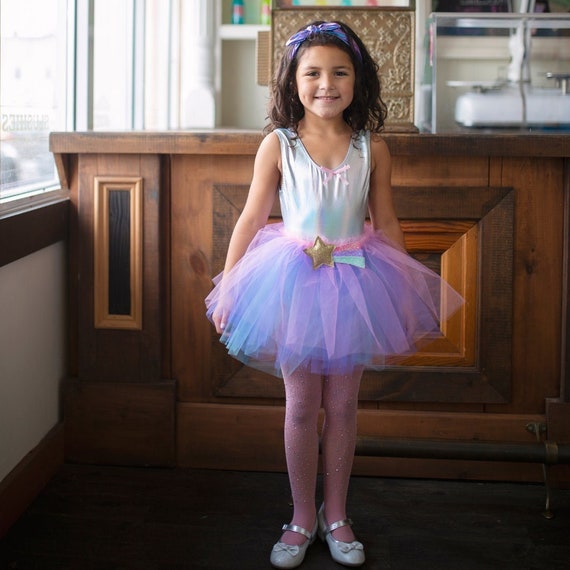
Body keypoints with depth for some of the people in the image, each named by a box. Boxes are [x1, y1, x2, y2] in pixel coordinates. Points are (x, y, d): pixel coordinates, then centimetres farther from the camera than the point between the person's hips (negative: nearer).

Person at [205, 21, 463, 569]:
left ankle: (335, 516, 25)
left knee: (342, 405, 9)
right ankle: (302, 519, 22)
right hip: (294, 281, -1)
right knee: (301, 406, 7)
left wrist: (407, 295, 8)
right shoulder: (277, 145, -6)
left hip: (352, 282, 1)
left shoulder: (371, 149, -3)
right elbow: (250, 220, -3)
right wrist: (225, 288, -3)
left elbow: (386, 224, 4)